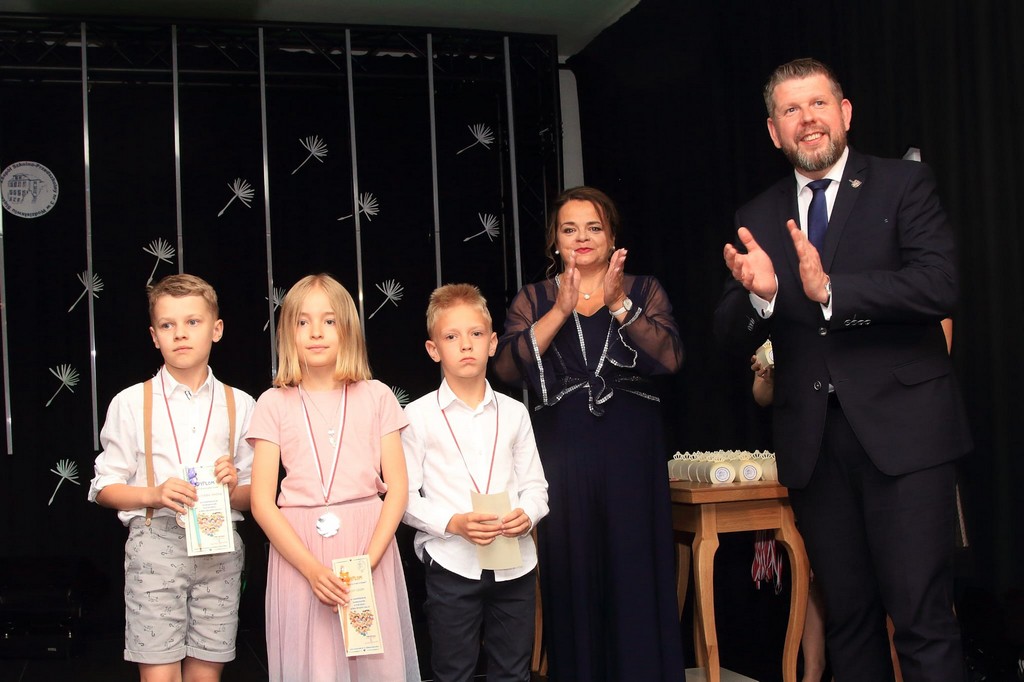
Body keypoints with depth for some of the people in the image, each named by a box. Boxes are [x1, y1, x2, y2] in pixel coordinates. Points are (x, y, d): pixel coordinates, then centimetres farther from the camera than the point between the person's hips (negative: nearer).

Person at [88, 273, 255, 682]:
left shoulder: (239, 405, 10)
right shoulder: (131, 403, 5)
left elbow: (255, 496, 12)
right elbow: (105, 488, 5)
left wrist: (234, 487, -9)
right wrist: (154, 494, -12)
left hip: (219, 549, 2)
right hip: (156, 544, -2)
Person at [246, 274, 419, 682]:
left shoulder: (375, 397, 6)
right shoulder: (274, 404, 4)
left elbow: (397, 487, 2)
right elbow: (262, 501, -1)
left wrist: (368, 560, -12)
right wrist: (312, 568, -13)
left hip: (370, 546, 1)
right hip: (299, 553, 0)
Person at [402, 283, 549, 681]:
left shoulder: (513, 413, 8)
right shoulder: (419, 417, -3)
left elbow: (534, 484, 10)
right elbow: (406, 497, -5)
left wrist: (528, 514, -12)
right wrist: (453, 523, -19)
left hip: (515, 564, 3)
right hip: (451, 566, -3)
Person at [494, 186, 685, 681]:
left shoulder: (643, 291, 8)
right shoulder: (533, 300, 9)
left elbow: (669, 358, -8)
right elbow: (507, 367, -8)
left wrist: (618, 304, -17)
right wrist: (561, 311, -16)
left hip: (631, 454, 0)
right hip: (563, 457, 1)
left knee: (637, 577, 0)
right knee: (572, 580, 4)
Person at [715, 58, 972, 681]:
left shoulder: (905, 186, 1)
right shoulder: (759, 219, 12)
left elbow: (941, 286, -14)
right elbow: (734, 338, 6)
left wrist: (830, 290, -23)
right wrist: (758, 294, -16)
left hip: (901, 429, -4)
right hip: (814, 442, 4)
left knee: (923, 618, -7)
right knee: (848, 618, 12)